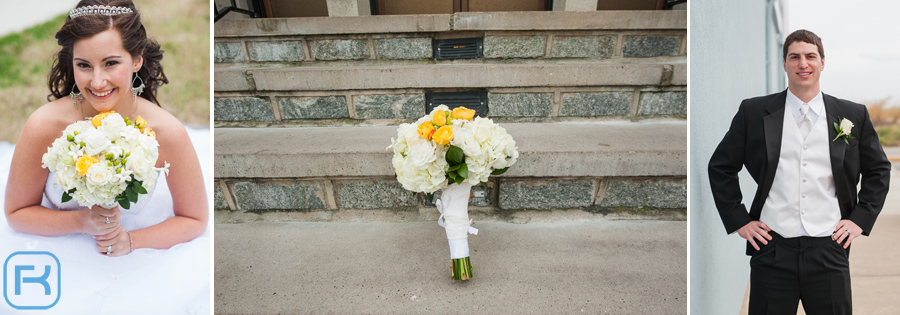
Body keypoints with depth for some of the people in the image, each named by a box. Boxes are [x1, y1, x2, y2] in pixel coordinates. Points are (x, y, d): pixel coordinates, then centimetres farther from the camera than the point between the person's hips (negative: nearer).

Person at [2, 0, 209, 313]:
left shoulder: (166, 132, -21)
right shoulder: (44, 126, -21)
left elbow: (195, 220, -8)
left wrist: (130, 240, -22)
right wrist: (82, 222, -22)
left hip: (138, 255, 0)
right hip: (59, 254, 1)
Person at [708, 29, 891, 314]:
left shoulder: (854, 116, 7)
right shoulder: (753, 112, 2)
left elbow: (878, 170, 18)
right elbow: (721, 167, 7)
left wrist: (860, 219, 7)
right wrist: (738, 221, 1)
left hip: (830, 250, 2)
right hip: (772, 249, -1)